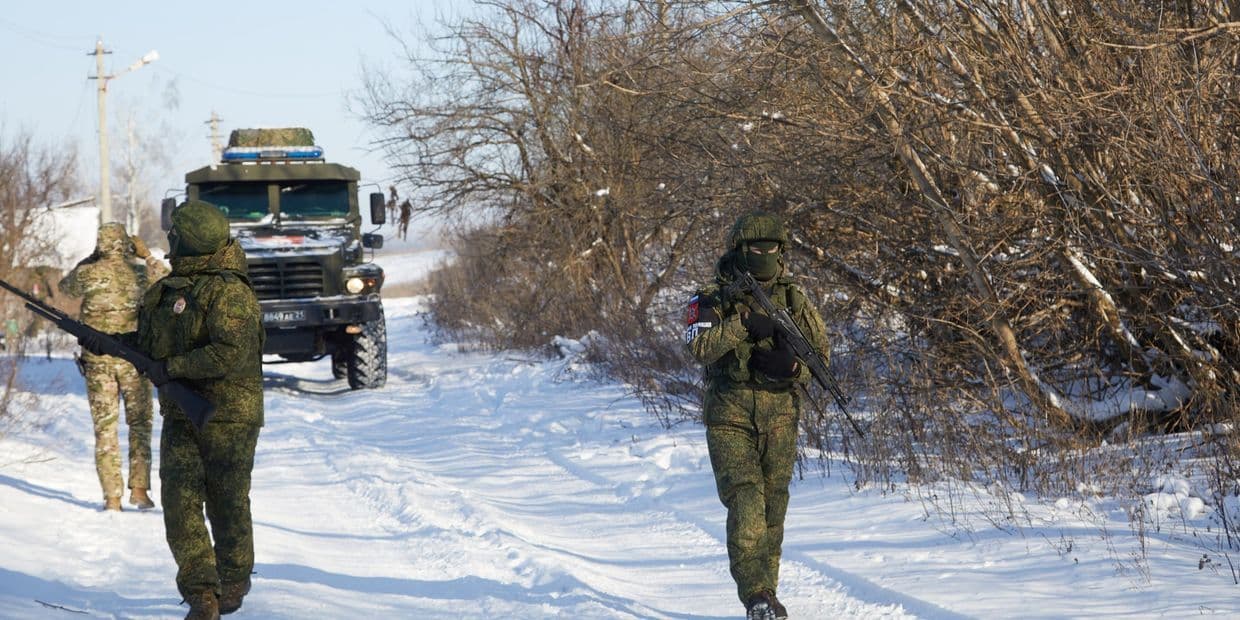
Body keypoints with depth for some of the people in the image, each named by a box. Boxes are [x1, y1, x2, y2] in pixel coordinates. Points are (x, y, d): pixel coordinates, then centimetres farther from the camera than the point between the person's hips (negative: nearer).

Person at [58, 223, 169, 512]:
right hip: (135, 358, 0)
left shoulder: (88, 273, -4)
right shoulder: (140, 273, -3)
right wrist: (148, 256, 22)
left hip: (98, 360, 0)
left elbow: (65, 286, 19)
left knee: (105, 428, 5)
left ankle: (112, 496, 1)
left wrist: (90, 260, 20)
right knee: (139, 424, 12)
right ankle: (139, 488, 3)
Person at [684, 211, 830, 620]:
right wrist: (743, 322, -27)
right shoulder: (713, 300, 1)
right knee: (745, 505, -16)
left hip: (780, 415, 3)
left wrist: (792, 365, -12)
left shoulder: (794, 301, 9)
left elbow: (821, 354, 9)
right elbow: (701, 347, -16)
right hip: (730, 416, -3)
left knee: (773, 507, 4)